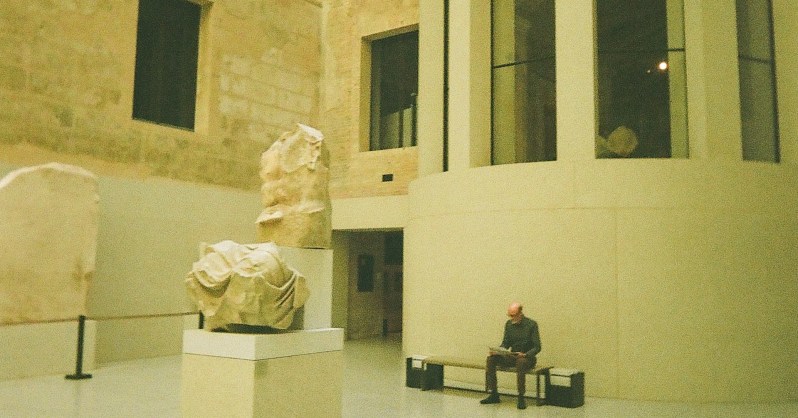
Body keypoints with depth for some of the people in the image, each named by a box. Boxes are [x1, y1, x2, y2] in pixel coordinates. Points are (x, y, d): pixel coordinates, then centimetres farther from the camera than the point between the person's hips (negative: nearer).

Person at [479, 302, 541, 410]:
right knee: (491, 358, -17)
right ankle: (493, 394, -13)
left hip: (528, 357, -5)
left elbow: (537, 347, -13)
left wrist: (525, 354, -30)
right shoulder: (509, 324, 6)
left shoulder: (531, 324, -10)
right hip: (512, 356, 5)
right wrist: (498, 351, -11)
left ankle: (521, 398, -28)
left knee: (521, 361, -40)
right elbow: (505, 343, 10)